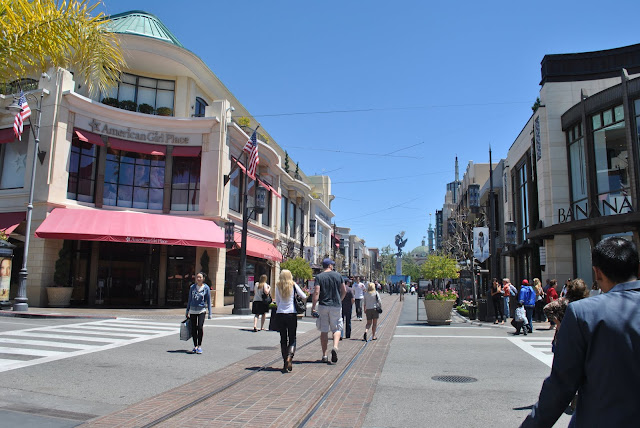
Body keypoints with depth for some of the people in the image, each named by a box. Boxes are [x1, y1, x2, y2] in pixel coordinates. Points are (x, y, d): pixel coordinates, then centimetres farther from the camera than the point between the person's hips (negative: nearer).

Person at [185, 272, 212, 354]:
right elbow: (189, 300, 14)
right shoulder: (192, 287, 5)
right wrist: (187, 311, 15)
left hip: (201, 310, -3)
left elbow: (208, 301, 3)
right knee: (193, 329, 4)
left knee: (200, 327, -16)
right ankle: (195, 346, 17)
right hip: (193, 310, 3)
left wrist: (209, 313, 0)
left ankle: (199, 346, -4)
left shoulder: (206, 288, -1)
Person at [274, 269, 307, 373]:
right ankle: (289, 356, -20)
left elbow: (277, 301, 11)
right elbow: (304, 297, 2)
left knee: (283, 338, 10)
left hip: (280, 313, 2)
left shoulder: (278, 286, 3)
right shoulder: (293, 285, -3)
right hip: (291, 314, -2)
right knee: (292, 338, 5)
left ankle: (285, 363, 10)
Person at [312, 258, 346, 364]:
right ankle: (335, 347, -16)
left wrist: (313, 307, -10)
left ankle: (324, 355, 11)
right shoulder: (338, 275, 2)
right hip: (336, 306, 0)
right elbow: (344, 291, 6)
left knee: (324, 331, 7)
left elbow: (316, 293, -11)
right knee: (336, 329, 10)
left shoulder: (319, 277, -2)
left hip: (323, 306, 0)